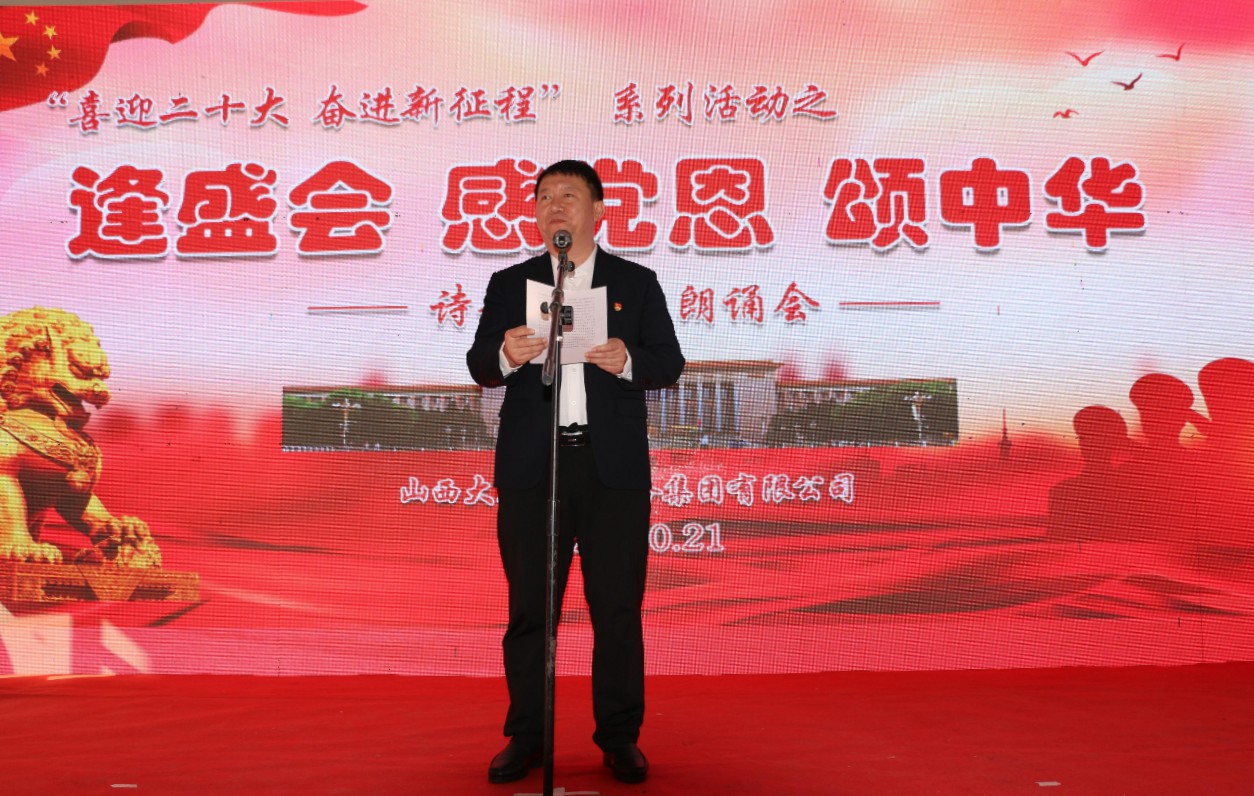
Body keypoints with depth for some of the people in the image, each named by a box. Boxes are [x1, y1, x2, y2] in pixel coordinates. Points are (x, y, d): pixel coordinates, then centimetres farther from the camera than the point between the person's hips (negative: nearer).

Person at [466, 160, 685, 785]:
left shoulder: (637, 283, 11)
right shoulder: (508, 283, 14)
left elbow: (669, 363, 5)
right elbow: (479, 367, 4)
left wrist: (628, 361, -16)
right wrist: (505, 355, -18)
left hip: (614, 468, -1)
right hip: (530, 468, 1)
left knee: (618, 608, 3)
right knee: (529, 608, 6)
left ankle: (619, 738, 16)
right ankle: (526, 737, 19)